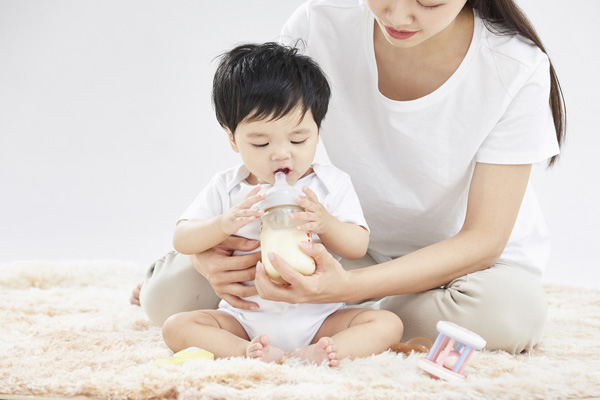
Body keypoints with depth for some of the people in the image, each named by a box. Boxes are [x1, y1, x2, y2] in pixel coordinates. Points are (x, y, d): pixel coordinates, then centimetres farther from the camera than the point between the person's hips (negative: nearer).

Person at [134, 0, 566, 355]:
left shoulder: (517, 68, -25)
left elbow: (484, 239, -26)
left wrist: (347, 287, -42)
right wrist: (205, 244, -32)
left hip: (465, 257, -1)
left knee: (510, 312, -38)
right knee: (168, 292, -17)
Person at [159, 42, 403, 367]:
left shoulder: (331, 184, 0)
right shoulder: (226, 188, 3)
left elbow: (358, 247, -3)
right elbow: (181, 240, 0)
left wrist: (325, 223, -24)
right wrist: (225, 223, -20)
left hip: (317, 315, 0)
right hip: (244, 317, 1)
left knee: (387, 324, -21)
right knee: (176, 327, -19)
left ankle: (310, 355, -42)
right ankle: (249, 351, -39)